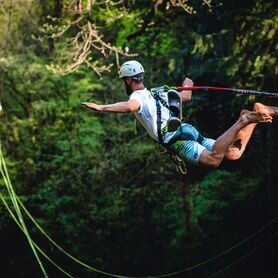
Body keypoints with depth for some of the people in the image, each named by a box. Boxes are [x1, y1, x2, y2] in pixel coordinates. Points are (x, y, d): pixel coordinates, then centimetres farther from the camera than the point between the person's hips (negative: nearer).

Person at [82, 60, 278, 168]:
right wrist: (187, 84, 62)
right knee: (234, 154, 3)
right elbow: (187, 96, 40)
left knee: (213, 160, -27)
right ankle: (258, 115, -6)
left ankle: (243, 122, -29)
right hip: (190, 130, 8)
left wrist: (101, 108, -18)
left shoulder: (138, 96, 3)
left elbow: (129, 107, -23)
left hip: (177, 139, -8)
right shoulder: (160, 92, 26)